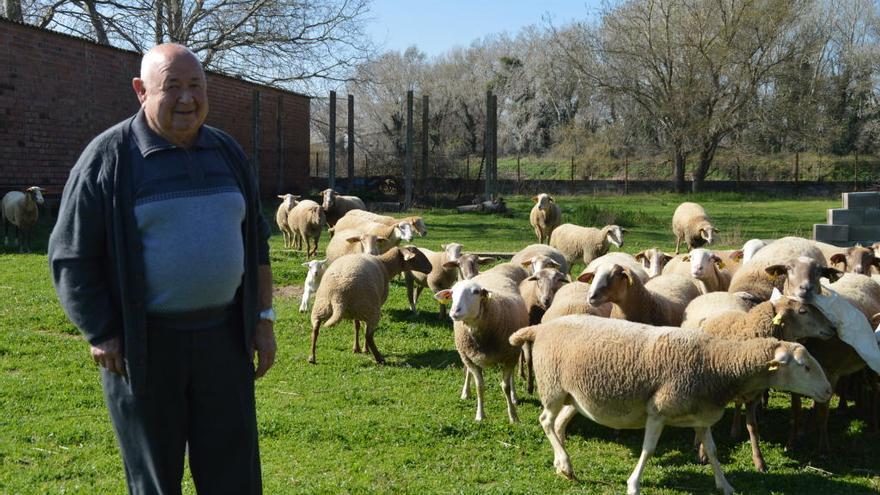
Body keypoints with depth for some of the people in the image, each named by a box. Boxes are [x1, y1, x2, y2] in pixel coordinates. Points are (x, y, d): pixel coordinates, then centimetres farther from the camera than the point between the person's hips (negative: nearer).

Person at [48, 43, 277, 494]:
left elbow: (254, 242, 14)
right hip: (144, 347, -4)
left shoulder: (227, 153, 8)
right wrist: (102, 337, -11)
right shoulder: (109, 157, -7)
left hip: (223, 338, 4)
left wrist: (264, 318, 9)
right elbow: (71, 258, -7)